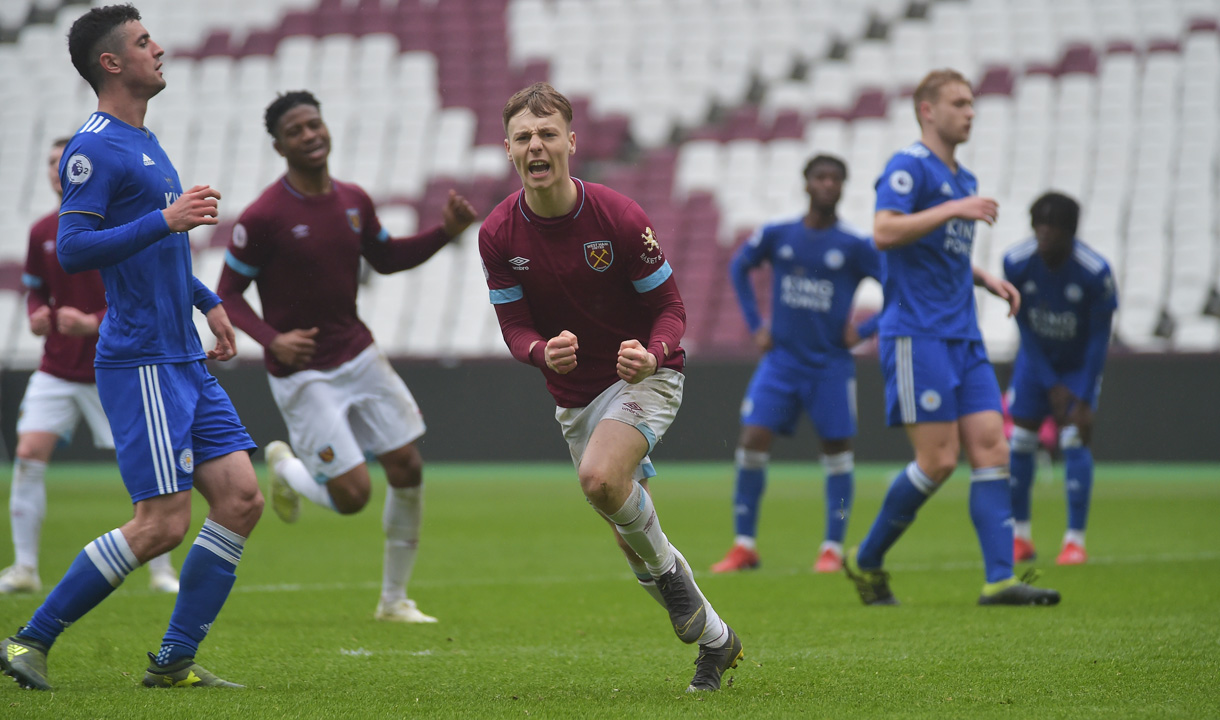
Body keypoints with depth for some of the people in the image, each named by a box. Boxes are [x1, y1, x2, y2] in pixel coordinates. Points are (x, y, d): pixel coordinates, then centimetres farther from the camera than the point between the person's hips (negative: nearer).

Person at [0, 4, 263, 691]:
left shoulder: (145, 144, 19)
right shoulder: (94, 148, -12)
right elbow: (73, 250, -21)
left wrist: (208, 301, 27)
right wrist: (167, 220, -25)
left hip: (185, 362, 9)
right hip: (140, 360, -9)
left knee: (241, 499, 1)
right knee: (164, 523, -12)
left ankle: (175, 661, 6)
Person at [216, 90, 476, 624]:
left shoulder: (353, 201, 3)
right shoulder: (263, 218, -16)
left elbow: (385, 258, 19)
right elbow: (227, 295, -10)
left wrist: (446, 232, 4)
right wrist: (272, 340, -26)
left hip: (358, 356, 6)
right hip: (302, 373, -6)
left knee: (408, 469, 0)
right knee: (352, 495, -12)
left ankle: (394, 600, 16)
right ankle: (284, 466, 24)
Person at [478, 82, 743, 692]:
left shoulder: (619, 217, -19)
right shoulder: (498, 234, -9)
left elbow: (669, 305, -11)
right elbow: (515, 326, -6)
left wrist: (652, 355, -33)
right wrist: (544, 352, -30)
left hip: (644, 374, -5)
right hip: (574, 394, 5)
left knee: (600, 478, -32)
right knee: (630, 534, 9)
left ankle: (668, 569, -4)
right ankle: (714, 640, 28)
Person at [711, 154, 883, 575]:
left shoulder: (855, 247, -5)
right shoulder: (776, 236, 1)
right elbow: (739, 268, 19)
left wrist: (863, 330, -7)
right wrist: (755, 325, 11)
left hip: (831, 364, -1)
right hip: (781, 359, 1)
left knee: (836, 449, -2)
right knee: (752, 440, -9)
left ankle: (833, 548, 8)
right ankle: (744, 546, -1)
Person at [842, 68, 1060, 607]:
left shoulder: (965, 182, 20)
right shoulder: (909, 167, -6)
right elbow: (884, 232, -21)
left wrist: (989, 280, 17)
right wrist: (953, 209, -24)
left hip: (963, 339, 8)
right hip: (916, 335, -8)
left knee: (991, 448, -4)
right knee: (938, 460, -10)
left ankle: (1000, 580, -9)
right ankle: (865, 560, 7)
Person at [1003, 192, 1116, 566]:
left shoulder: (1095, 272, -28)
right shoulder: (1016, 263, -21)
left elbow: (1099, 338, -20)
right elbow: (1025, 328, -12)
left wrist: (1084, 401, -21)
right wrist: (1051, 386, -14)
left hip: (1080, 361, -2)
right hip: (1037, 358, 2)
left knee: (1075, 439, -14)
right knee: (1020, 440, -1)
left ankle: (1075, 539, -9)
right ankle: (1020, 536, 12)